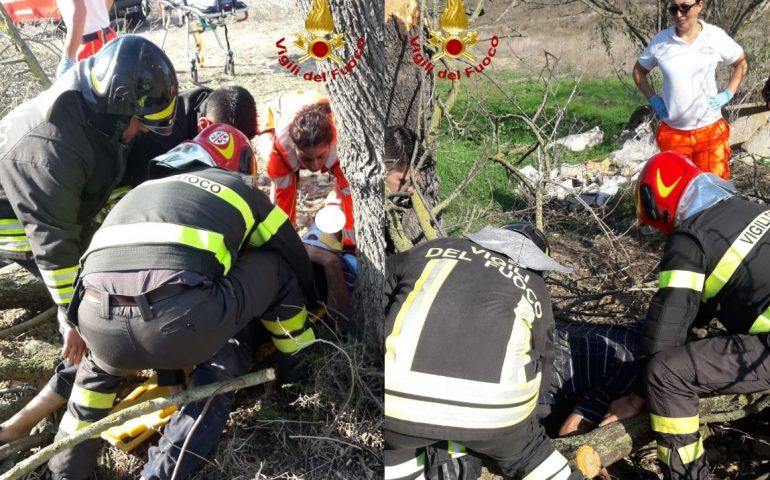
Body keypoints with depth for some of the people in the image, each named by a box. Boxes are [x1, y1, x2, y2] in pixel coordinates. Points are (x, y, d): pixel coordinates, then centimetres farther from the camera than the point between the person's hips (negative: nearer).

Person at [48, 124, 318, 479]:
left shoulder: (145, 189, 36)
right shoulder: (242, 190, 24)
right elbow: (297, 261, 34)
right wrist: (312, 305, 53)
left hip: (100, 326, 6)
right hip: (179, 325, -5)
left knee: (102, 361, 43)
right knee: (278, 266, 21)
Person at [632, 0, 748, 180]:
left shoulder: (716, 36, -3)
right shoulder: (660, 41, -4)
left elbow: (741, 63, 13)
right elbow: (638, 70, 12)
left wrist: (727, 94, 0)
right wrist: (653, 99, 1)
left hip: (710, 130, 0)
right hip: (672, 132, 0)